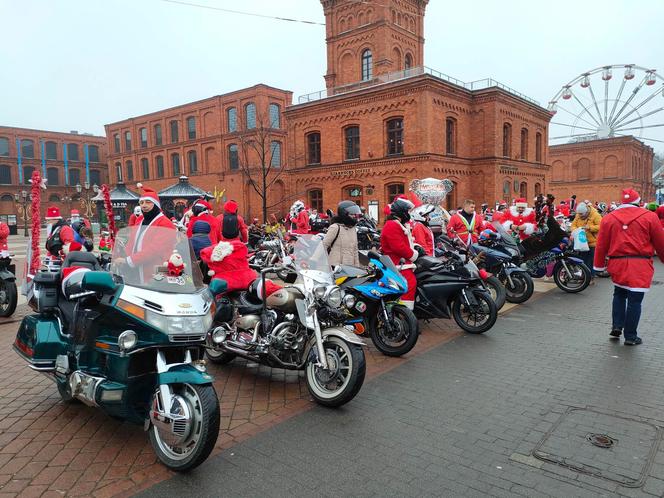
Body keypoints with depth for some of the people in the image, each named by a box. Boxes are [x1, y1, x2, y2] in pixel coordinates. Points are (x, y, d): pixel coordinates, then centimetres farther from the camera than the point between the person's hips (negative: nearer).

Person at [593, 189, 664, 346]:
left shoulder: (608, 218, 3)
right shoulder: (649, 217, 0)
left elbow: (601, 245, 5)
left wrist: (599, 266, 13)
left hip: (617, 264, 2)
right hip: (640, 265, -2)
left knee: (619, 294, 23)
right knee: (635, 300, 3)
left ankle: (617, 326, 17)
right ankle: (630, 336, 10)